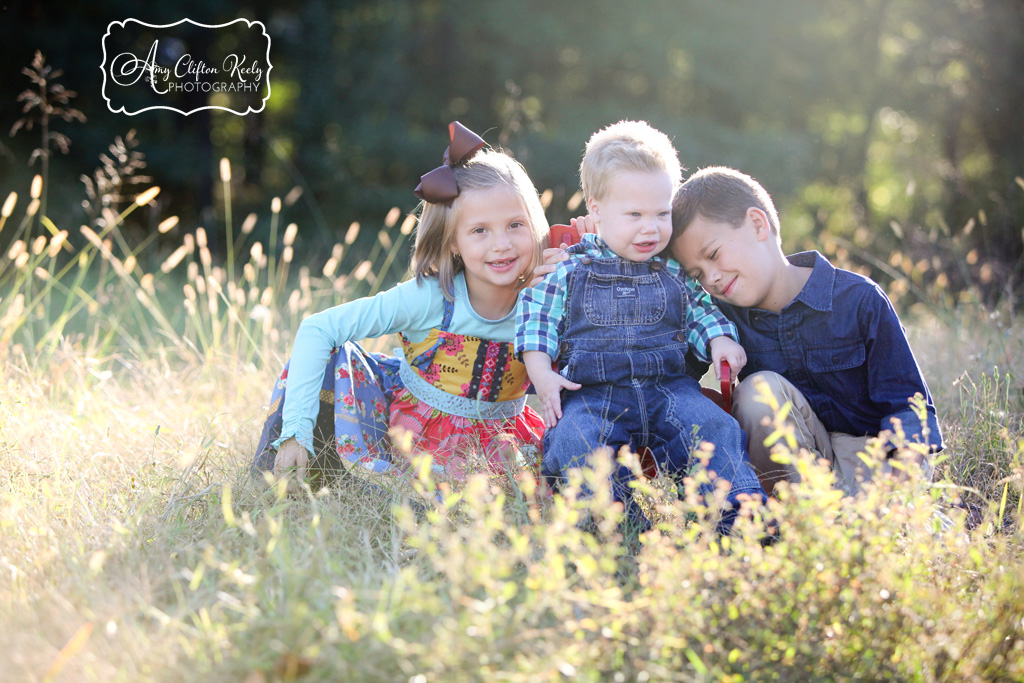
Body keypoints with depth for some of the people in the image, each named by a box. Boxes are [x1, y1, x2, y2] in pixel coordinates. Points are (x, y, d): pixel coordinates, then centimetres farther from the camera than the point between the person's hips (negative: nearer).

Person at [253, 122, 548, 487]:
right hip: (401, 415, -2)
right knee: (330, 359, -24)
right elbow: (316, 330, -26)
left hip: (487, 436, 3)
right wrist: (296, 428, -31)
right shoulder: (427, 297, -24)